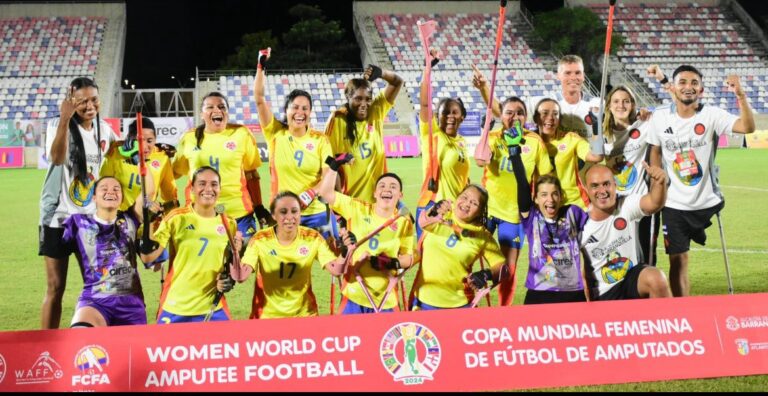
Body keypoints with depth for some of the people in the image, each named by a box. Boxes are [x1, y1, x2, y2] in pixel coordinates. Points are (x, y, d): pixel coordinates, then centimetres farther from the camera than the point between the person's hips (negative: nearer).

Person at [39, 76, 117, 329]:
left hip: (92, 217, 5)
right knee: (56, 288, -1)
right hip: (58, 217, -4)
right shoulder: (58, 126, -11)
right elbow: (57, 158, -31)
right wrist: (64, 119, -36)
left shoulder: (104, 129, 4)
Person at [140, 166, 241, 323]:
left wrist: (229, 280, -3)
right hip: (175, 309, -2)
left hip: (213, 309, 3)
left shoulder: (229, 224, 5)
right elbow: (148, 257, -11)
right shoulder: (177, 218, -5)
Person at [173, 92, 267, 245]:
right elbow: (174, 172, 17)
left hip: (238, 213, -1)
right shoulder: (189, 138, 5)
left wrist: (259, 207, 7)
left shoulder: (241, 134, 0)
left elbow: (251, 174, 7)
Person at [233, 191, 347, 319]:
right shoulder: (260, 240, -12)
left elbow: (336, 269, -14)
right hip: (267, 316, -1)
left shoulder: (313, 238, -8)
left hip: (304, 314, 1)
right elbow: (241, 276, -19)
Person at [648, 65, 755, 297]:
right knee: (678, 260, 1)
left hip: (707, 202, -1)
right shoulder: (660, 117, -4)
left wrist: (740, 95, -36)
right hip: (674, 204, 1)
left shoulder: (711, 115, -9)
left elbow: (748, 127, -23)